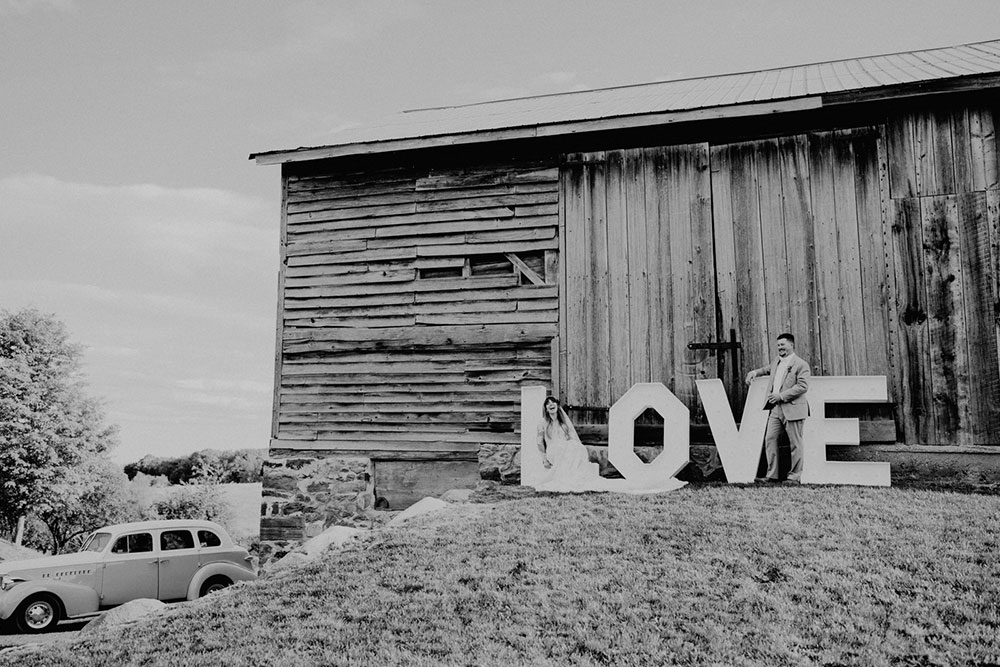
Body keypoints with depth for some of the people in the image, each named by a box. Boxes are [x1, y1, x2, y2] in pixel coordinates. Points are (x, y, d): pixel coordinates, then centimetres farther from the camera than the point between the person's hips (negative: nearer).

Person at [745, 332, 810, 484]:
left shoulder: (801, 364, -9)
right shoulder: (776, 361, 15)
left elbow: (803, 386, -17)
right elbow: (768, 369, 38)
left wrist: (781, 395, -20)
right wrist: (755, 372, 19)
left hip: (792, 409, -7)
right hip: (776, 409, 7)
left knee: (795, 443, 1)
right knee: (769, 439, 3)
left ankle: (794, 476, 10)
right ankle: (771, 474, 8)